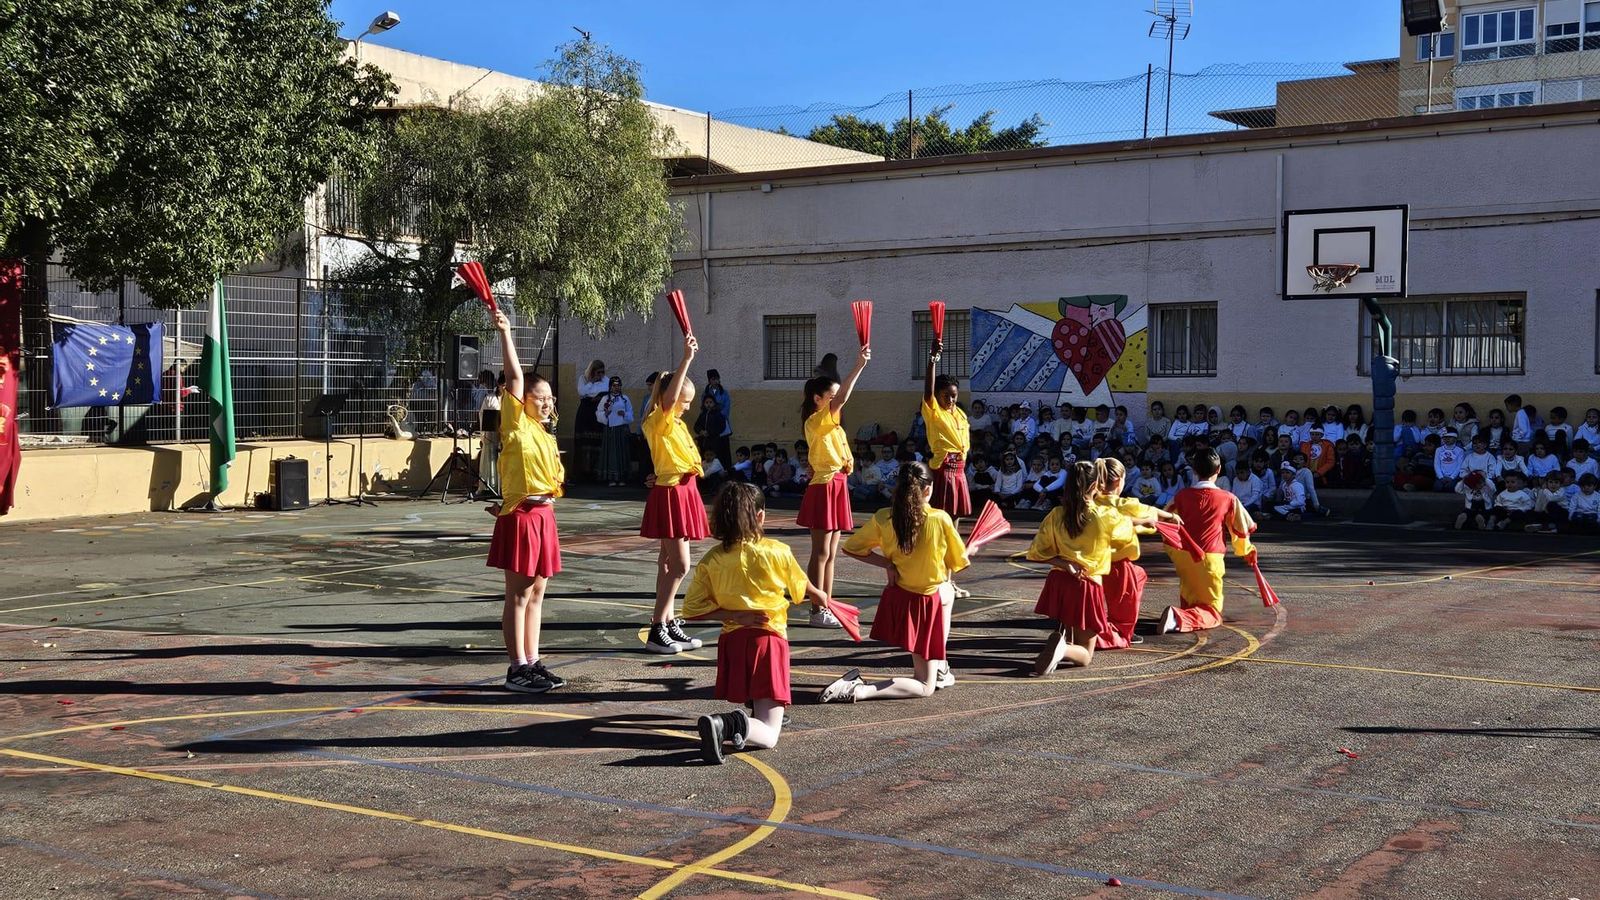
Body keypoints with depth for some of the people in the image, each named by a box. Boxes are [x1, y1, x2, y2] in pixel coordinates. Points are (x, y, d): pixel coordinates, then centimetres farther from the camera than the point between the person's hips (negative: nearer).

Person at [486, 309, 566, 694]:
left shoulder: (546, 436, 15)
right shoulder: (516, 426, -6)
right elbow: (514, 376, -15)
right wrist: (505, 332, -17)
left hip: (543, 515, 8)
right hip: (519, 517, -8)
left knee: (536, 593, 12)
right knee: (518, 595, -2)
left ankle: (533, 662, 18)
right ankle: (517, 667, 2)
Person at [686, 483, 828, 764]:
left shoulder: (711, 560, 0)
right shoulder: (777, 552, -5)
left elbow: (691, 609, -2)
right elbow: (804, 590, 13)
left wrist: (736, 615, -2)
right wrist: (822, 598, 36)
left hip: (732, 641, 4)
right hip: (769, 640, -4)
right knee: (768, 735, -5)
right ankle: (734, 725, -35)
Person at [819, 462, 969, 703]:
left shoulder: (883, 518, -8)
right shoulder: (941, 519, -17)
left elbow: (851, 548, 1)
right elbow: (956, 564, -4)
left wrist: (887, 564, 0)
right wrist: (970, 548, 18)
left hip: (895, 599, 6)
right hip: (927, 601, -5)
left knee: (947, 594, 40)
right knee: (925, 688, 9)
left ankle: (939, 668, 41)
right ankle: (857, 690, -12)